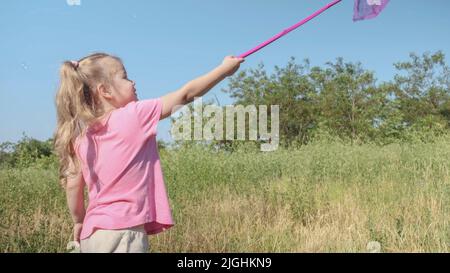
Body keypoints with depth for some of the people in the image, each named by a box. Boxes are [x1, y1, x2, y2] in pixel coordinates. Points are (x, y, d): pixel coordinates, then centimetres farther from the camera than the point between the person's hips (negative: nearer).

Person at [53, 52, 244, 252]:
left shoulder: (82, 138, 7)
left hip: (92, 235, 7)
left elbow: (73, 186, 8)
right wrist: (224, 68, 9)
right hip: (123, 233, -7)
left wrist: (79, 222, 23)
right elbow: (186, 94, -2)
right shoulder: (136, 115, -9)